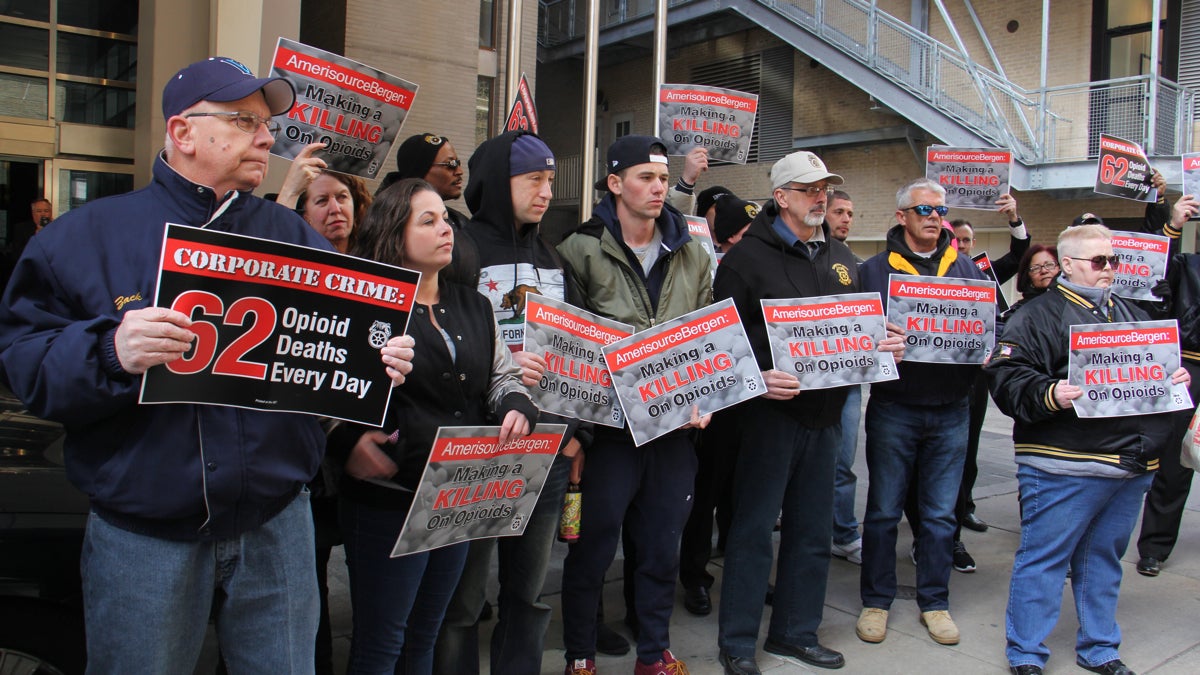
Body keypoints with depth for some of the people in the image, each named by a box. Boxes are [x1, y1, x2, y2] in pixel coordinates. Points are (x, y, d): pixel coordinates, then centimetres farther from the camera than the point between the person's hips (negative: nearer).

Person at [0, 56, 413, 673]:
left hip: (275, 525, 2)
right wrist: (110, 352, -24)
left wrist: (382, 361, -14)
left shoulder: (294, 238, 8)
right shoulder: (89, 234, 1)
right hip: (143, 535, -2)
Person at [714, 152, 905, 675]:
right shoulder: (748, 256, -6)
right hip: (771, 411, -6)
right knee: (753, 529, 1)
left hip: (825, 413, 7)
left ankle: (795, 632, 29)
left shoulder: (841, 258, 15)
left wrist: (884, 345, 2)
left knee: (812, 531, 14)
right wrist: (756, 378, -27)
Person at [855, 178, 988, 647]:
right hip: (893, 409, -3)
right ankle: (876, 601, 21)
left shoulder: (967, 270, 10)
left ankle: (934, 601, 26)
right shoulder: (875, 270, 0)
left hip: (950, 411, 3)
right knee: (883, 510, 7)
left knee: (940, 514, 11)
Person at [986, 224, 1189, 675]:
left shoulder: (1131, 314, 19)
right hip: (1065, 465, -7)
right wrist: (1048, 396, -30)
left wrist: (1175, 379, 9)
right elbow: (1006, 376, -15)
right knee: (1043, 558, 0)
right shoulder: (1039, 315, -5)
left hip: (1134, 464, 7)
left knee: (1105, 558, 17)